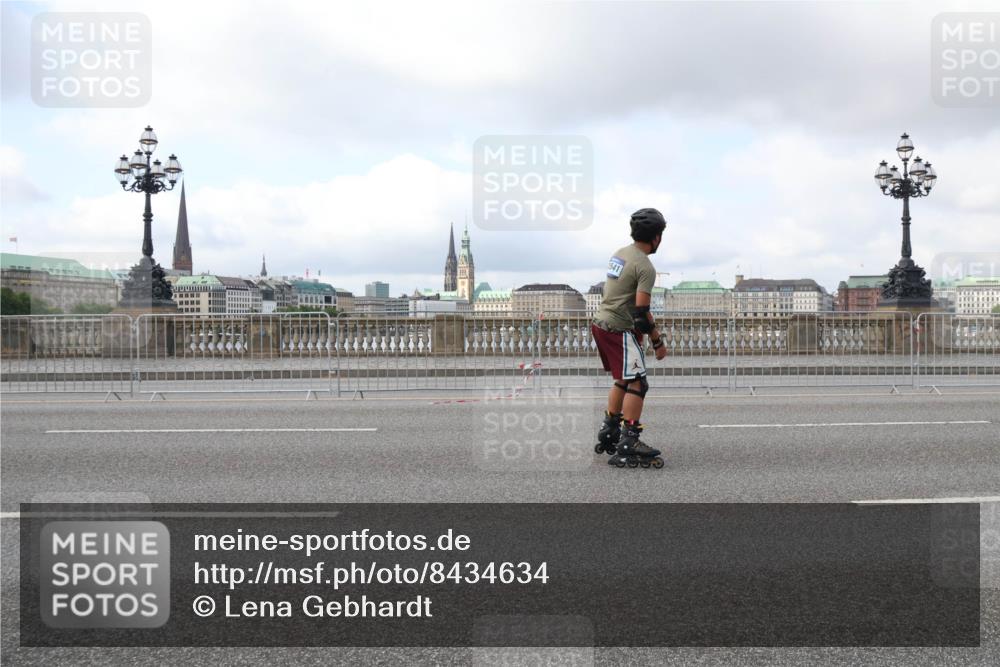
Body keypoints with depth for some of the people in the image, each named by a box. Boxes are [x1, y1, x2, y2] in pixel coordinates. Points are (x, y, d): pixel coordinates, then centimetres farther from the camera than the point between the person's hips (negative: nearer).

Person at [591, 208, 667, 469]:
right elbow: (641, 312, -19)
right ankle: (627, 446, -9)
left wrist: (639, 330, 24)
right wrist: (658, 342, -9)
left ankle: (608, 433, 29)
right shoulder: (645, 267, -15)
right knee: (637, 383, -6)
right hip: (618, 330, -9)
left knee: (623, 379, 21)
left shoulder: (619, 253, 12)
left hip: (600, 322, 9)